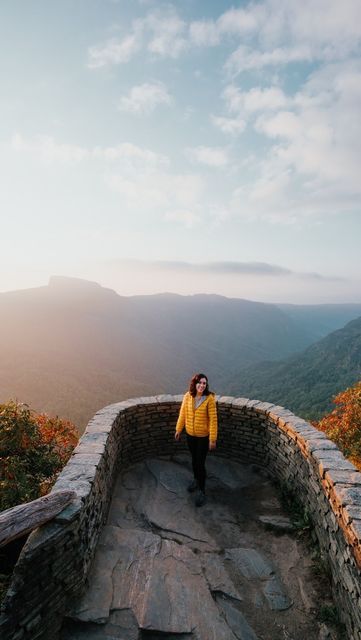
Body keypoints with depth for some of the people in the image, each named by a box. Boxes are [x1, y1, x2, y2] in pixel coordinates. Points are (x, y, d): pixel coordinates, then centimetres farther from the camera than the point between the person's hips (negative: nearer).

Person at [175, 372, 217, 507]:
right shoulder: (187, 396, -11)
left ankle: (201, 491, 23)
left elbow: (213, 419, -17)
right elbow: (183, 413, 2)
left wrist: (213, 439, -16)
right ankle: (196, 479, 48)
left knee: (200, 463, 3)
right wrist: (178, 429, 9)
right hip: (190, 435, 4)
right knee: (194, 459, 22)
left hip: (204, 436, -4)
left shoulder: (209, 398, -21)